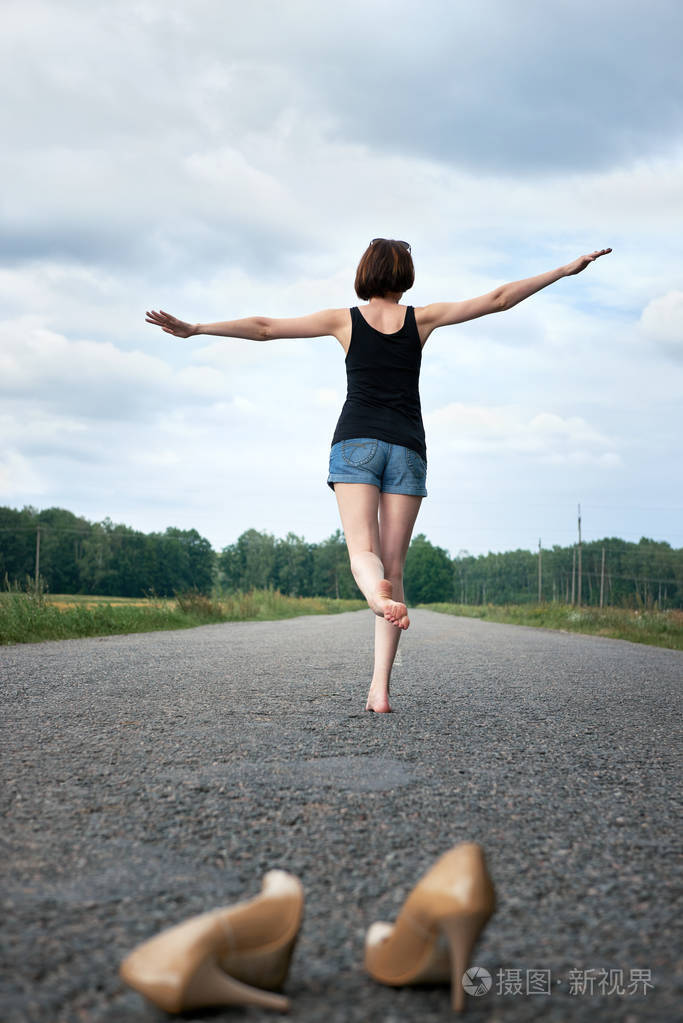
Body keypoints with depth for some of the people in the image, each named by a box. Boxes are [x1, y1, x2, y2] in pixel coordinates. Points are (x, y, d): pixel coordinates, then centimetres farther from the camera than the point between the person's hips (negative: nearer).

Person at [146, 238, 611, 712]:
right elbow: (498, 299, 12)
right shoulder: (421, 318, 11)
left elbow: (264, 327, 8)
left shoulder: (345, 319, 11)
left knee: (362, 551, -12)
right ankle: (380, 688, -8)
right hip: (407, 448, 1)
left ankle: (381, 597, -52)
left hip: (355, 442, -1)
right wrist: (564, 270, 18)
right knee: (394, 567, 1)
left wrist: (194, 329, 13)